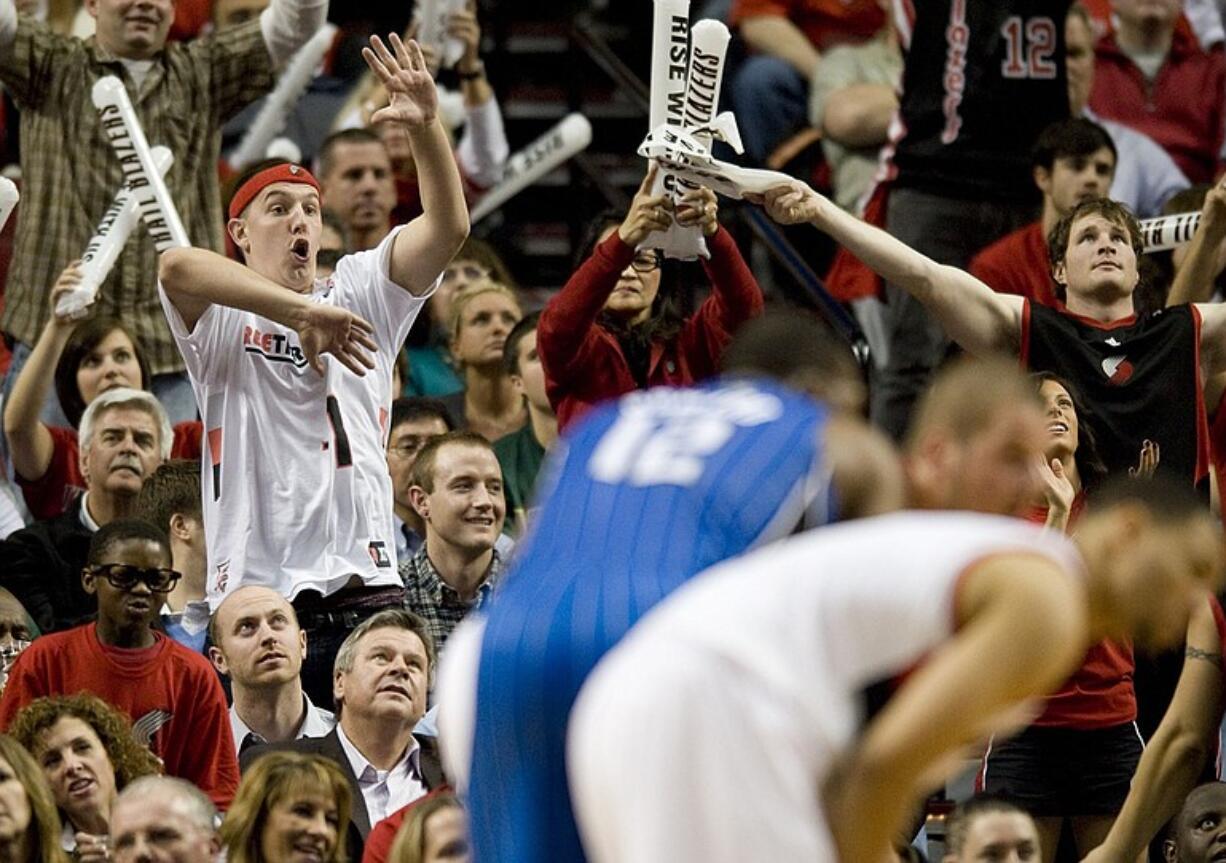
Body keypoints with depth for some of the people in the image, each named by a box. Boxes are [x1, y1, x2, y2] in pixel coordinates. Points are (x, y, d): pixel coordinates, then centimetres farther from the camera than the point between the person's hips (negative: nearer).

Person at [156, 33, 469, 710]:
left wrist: (426, 127, -15)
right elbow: (176, 266, -18)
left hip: (364, 590, 2)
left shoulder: (360, 295, 15)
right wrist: (302, 311, -24)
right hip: (252, 595, -2)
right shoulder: (220, 321, 6)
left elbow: (447, 227, 2)